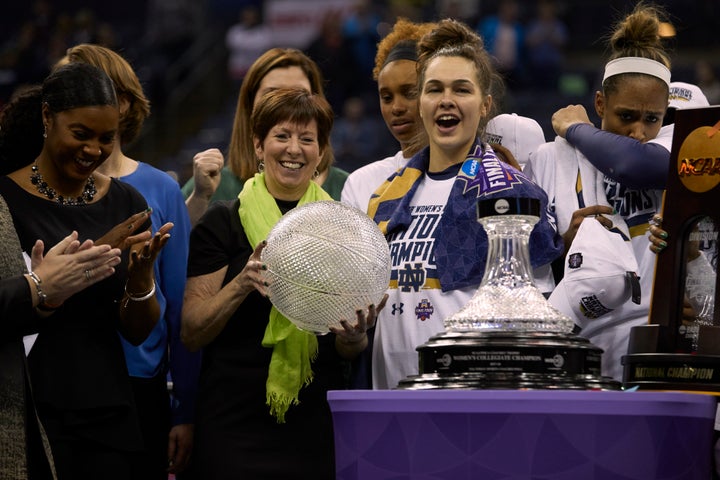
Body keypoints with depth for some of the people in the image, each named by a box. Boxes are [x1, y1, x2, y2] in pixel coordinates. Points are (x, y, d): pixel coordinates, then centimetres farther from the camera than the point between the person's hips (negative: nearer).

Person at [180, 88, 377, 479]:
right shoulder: (223, 223, -1)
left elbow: (348, 351, 11)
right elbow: (192, 334, -5)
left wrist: (354, 336, -11)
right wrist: (242, 284, -20)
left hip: (317, 427, 3)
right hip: (235, 428, -2)